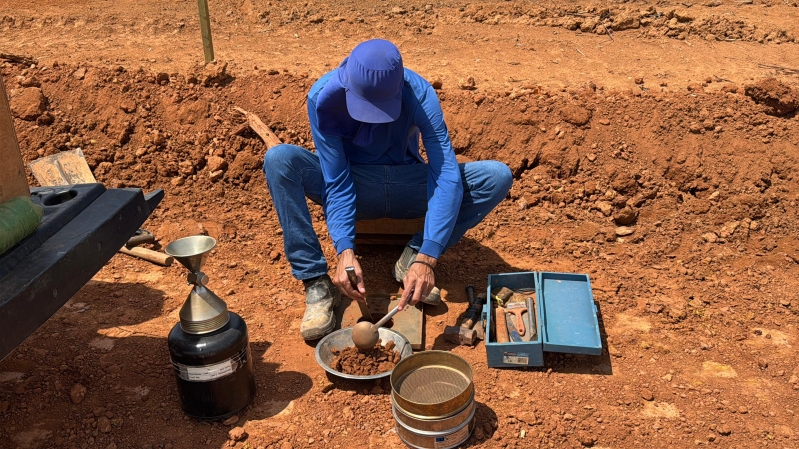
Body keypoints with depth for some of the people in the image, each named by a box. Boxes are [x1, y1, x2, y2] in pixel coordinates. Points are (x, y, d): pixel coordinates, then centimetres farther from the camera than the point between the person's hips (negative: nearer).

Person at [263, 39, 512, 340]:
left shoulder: (419, 93, -25)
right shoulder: (323, 96, -24)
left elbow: (447, 176, -31)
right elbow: (336, 182, -23)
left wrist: (427, 258, -41)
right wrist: (345, 251, -37)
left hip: (407, 188, 0)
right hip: (354, 187, 0)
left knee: (498, 176, -22)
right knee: (278, 159, -29)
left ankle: (412, 258, -15)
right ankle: (316, 282, -24)